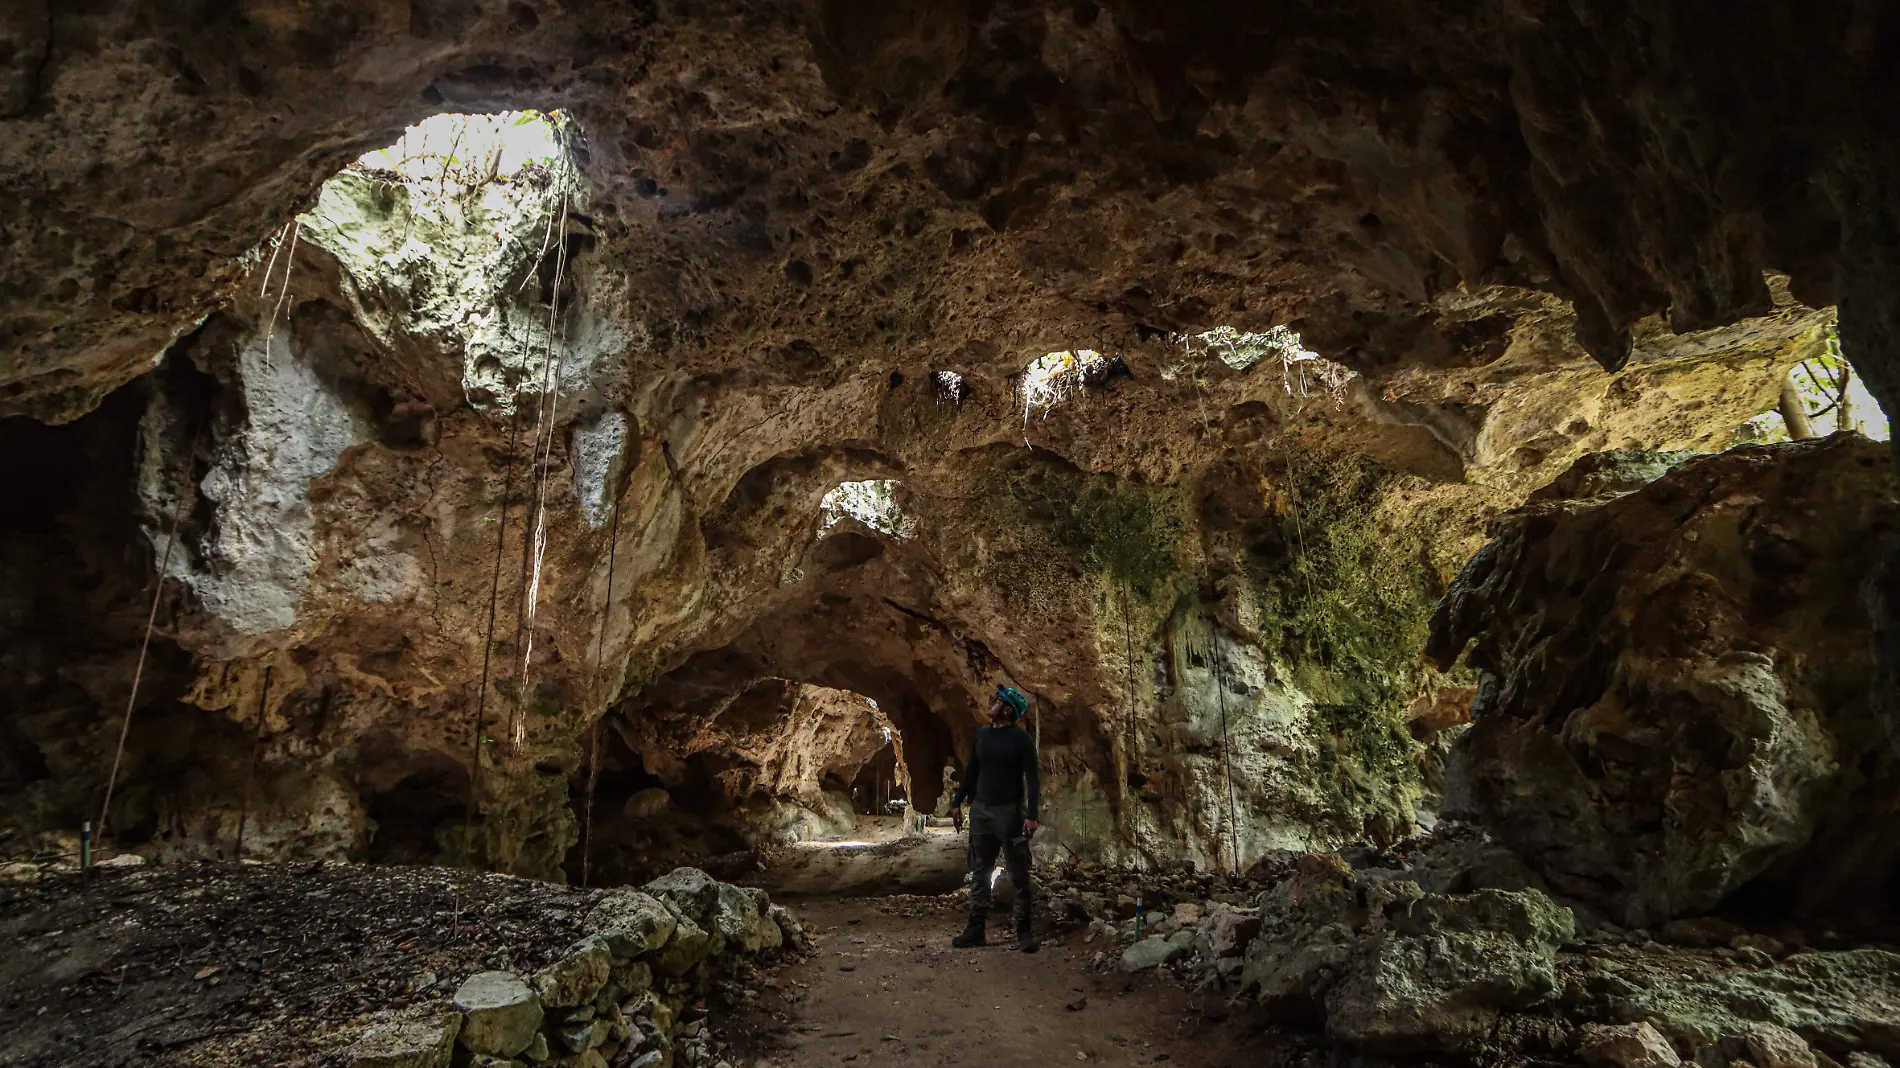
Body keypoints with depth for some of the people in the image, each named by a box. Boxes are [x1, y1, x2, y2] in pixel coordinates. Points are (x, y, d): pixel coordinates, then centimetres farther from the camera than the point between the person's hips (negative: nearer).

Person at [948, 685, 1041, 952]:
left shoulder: (1021, 738, -8)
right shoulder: (981, 734, 8)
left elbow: (1032, 778, -10)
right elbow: (971, 770, 15)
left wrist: (1031, 815, -17)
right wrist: (957, 802, 13)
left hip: (1010, 811, -5)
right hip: (980, 809, 5)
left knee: (1018, 874, 0)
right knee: (979, 872, 9)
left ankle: (1024, 931, 7)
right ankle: (976, 928, 15)